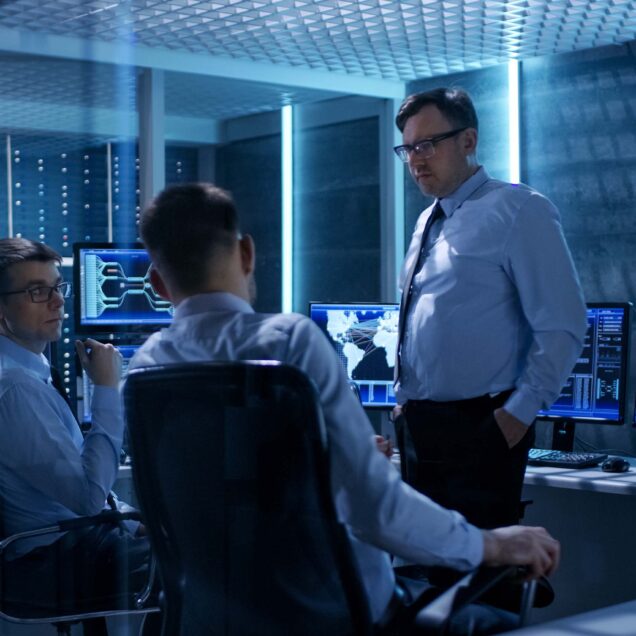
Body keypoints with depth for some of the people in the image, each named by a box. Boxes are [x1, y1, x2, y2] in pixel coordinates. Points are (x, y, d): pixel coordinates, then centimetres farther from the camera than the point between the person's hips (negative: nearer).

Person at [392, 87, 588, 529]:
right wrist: (404, 399, 14)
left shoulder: (518, 211, -8)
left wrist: (519, 414, -16)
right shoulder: (428, 223, 15)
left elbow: (562, 326, -14)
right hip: (417, 427, 8)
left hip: (480, 428, -7)